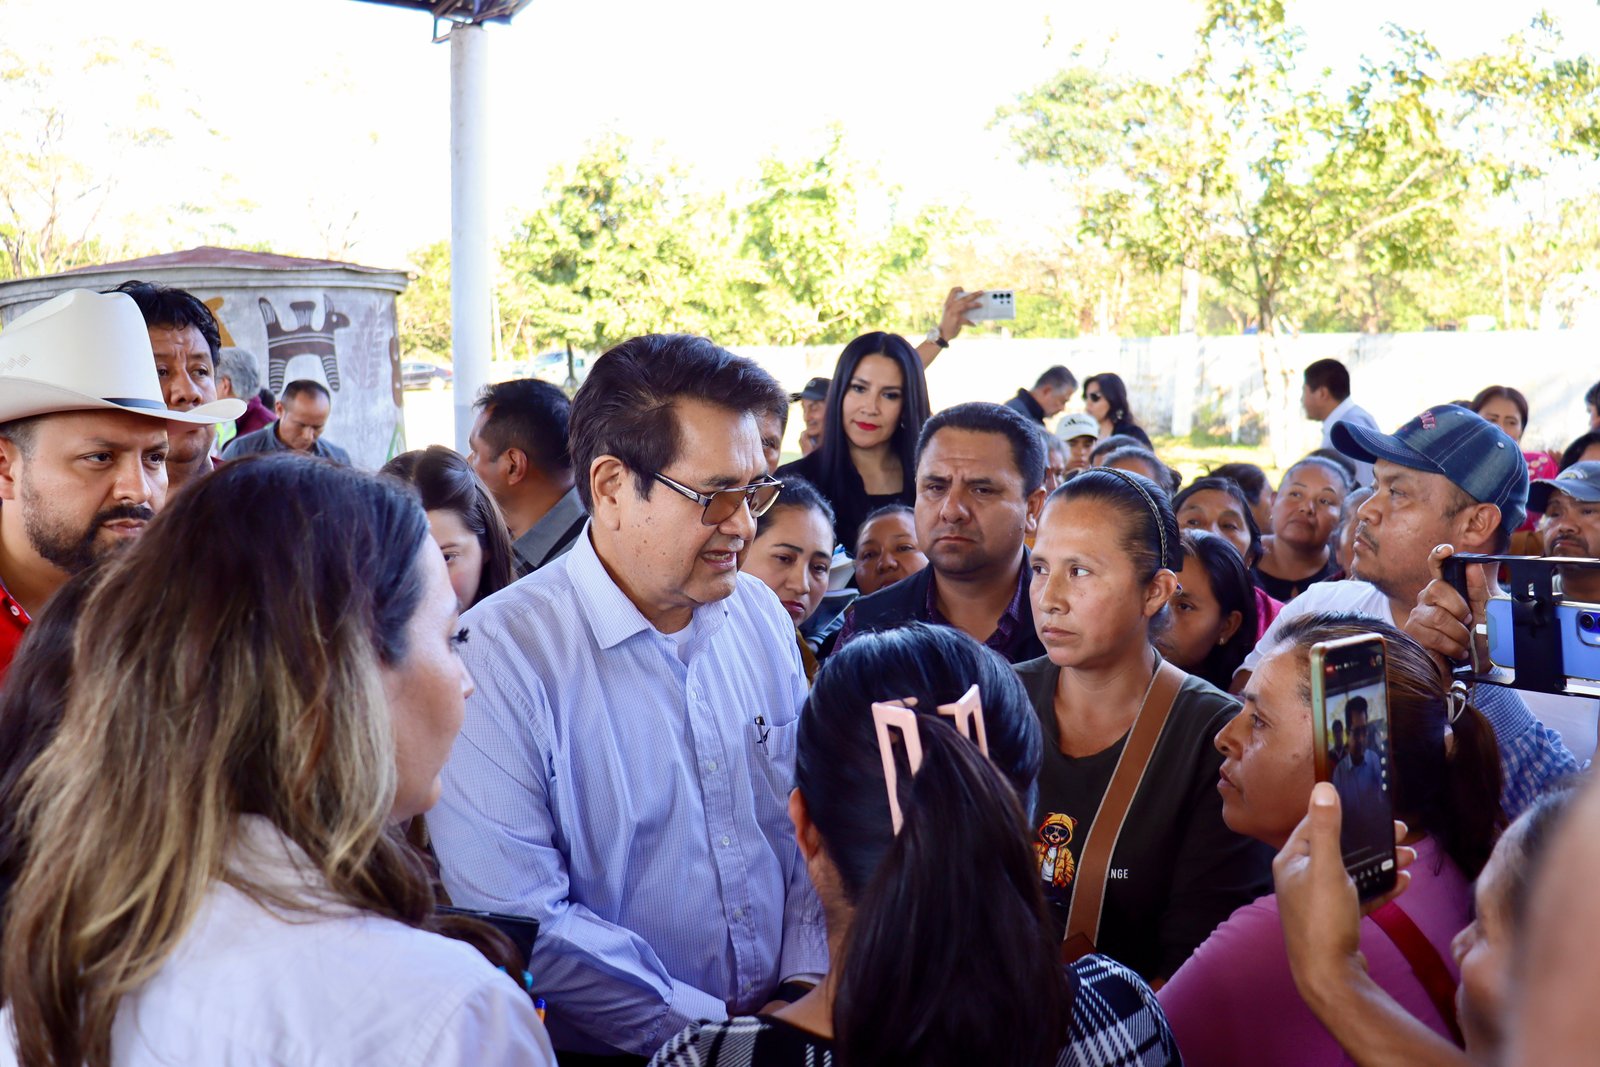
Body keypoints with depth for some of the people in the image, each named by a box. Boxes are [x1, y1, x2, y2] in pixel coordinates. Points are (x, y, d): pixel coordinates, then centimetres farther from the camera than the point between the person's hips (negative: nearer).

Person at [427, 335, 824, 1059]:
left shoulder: (761, 614, 6)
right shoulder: (500, 656, -12)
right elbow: (518, 921, -15)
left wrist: (805, 985, 0)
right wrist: (712, 1029, -12)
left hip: (787, 1024, 5)